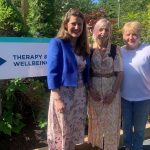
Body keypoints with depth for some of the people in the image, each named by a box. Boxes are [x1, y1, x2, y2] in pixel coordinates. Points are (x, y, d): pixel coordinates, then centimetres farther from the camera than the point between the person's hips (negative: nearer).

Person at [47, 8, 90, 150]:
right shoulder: (57, 43, -10)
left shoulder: (83, 47, 9)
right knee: (62, 131, 8)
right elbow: (52, 73, -15)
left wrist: (85, 92, 7)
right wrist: (57, 99, -19)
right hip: (63, 93, -6)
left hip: (80, 94, 6)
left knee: (74, 130, 17)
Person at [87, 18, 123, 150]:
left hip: (112, 89, -1)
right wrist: (90, 89, -9)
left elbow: (120, 73, -5)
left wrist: (113, 92, -12)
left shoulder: (115, 49, -4)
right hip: (95, 89, 1)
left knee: (111, 121, 6)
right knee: (96, 120, 12)